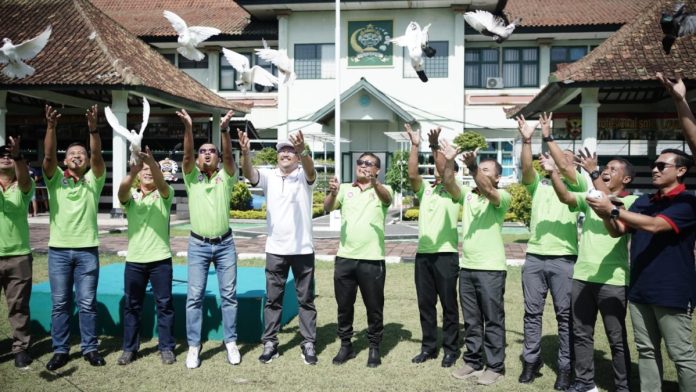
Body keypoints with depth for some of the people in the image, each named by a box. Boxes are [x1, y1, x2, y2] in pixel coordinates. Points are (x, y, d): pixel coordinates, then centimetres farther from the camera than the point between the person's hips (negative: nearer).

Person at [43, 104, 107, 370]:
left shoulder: (93, 179, 5)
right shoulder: (55, 178, 6)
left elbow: (97, 156, -12)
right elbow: (48, 155, -11)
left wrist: (93, 129, -27)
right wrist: (51, 126, -25)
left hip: (87, 249, -1)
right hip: (58, 249, 1)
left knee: (87, 303, 5)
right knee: (60, 304, 7)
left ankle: (89, 348, 15)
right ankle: (60, 350, 17)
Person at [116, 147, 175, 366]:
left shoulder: (164, 195, 1)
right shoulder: (131, 197, 5)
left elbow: (161, 184, -23)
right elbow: (121, 192, -19)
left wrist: (152, 163, -43)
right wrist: (132, 172, -41)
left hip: (160, 259, -1)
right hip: (134, 259, 2)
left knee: (164, 304, 4)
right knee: (132, 306, 9)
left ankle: (166, 348, 15)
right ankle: (129, 348, 21)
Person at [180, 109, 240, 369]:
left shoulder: (225, 177, 2)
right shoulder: (192, 177, 3)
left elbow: (229, 156, -15)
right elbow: (186, 155, -14)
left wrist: (225, 130, -31)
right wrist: (188, 128, -29)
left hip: (225, 244, 0)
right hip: (198, 245, 0)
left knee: (229, 294, 6)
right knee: (194, 296, 1)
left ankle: (231, 342, 18)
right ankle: (193, 346, 12)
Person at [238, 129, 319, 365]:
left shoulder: (304, 177, -4)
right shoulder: (269, 176, 2)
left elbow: (310, 169, -26)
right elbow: (248, 173, -16)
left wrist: (302, 151, -48)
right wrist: (245, 152, -36)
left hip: (303, 249, -2)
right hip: (275, 249, 2)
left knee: (306, 299, 8)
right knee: (273, 299, 9)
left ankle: (309, 344, 18)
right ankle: (269, 343, 20)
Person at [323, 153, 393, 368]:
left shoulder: (382, 190, 3)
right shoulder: (345, 189, 8)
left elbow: (386, 198, -21)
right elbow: (328, 207, -7)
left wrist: (374, 184, -43)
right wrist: (332, 193, -31)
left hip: (372, 259, -2)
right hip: (344, 257, 2)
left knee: (374, 307, 8)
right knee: (344, 305, 12)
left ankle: (374, 347, 24)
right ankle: (346, 345, 27)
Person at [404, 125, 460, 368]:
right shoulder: (425, 190, 14)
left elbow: (445, 171, -17)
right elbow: (412, 174, -4)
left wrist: (435, 147, -27)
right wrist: (415, 146, -11)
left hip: (446, 254, -4)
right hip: (423, 254, 4)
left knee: (449, 304, 4)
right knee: (425, 304, 10)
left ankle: (451, 349, 16)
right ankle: (428, 347, 22)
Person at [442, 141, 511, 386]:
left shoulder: (503, 197, -4)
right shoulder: (467, 195, 10)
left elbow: (487, 191, -25)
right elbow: (449, 185, -7)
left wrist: (472, 166, -38)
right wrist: (449, 161, -23)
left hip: (491, 268, -5)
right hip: (466, 267, 5)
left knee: (493, 320, 4)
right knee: (471, 320, 13)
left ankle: (495, 366, 15)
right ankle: (473, 362, 24)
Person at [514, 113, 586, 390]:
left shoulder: (577, 186, 4)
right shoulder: (538, 185, 12)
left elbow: (567, 170, -15)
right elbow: (526, 168, -7)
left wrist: (548, 137, -21)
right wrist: (526, 140, -20)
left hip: (564, 259, -2)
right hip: (534, 257, 3)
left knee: (565, 315, 4)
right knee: (532, 313, 8)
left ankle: (564, 367, 14)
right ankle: (531, 361, 19)